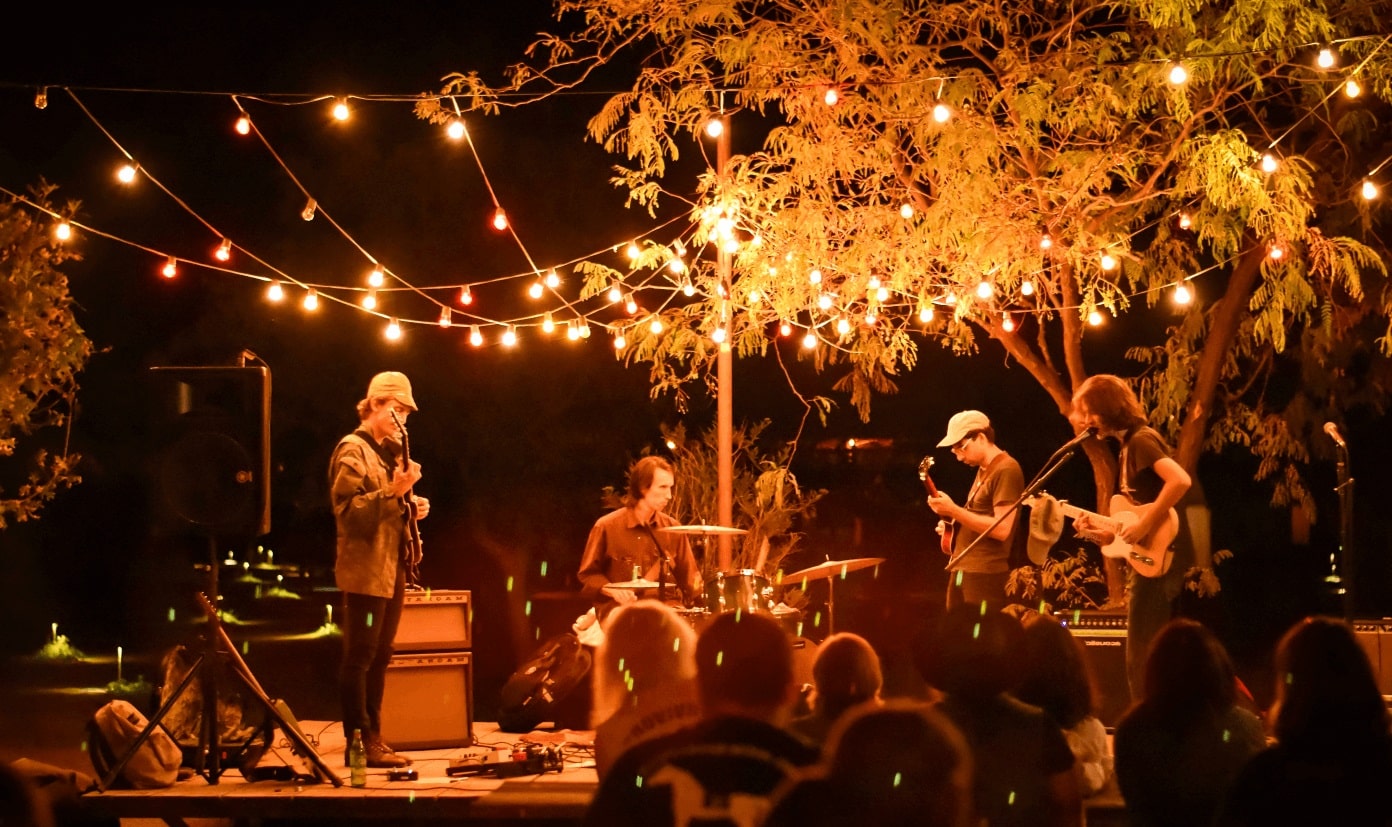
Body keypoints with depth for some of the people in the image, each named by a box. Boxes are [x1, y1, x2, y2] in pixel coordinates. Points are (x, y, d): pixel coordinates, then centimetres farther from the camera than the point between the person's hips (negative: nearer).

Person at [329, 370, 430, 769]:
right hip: (366, 569, -9)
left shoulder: (390, 451, 19)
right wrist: (394, 491, -26)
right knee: (360, 657, -7)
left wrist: (412, 504, 7)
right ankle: (359, 744, -6)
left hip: (392, 568, 9)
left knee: (380, 656, 11)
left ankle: (373, 738, 16)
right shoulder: (353, 450, -9)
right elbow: (348, 510, -18)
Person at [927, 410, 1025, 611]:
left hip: (985, 576, -10)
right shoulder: (983, 470, 17)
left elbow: (1001, 529, -22)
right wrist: (953, 523, 8)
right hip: (961, 571, 10)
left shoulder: (1006, 471, -13)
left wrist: (953, 510, -21)